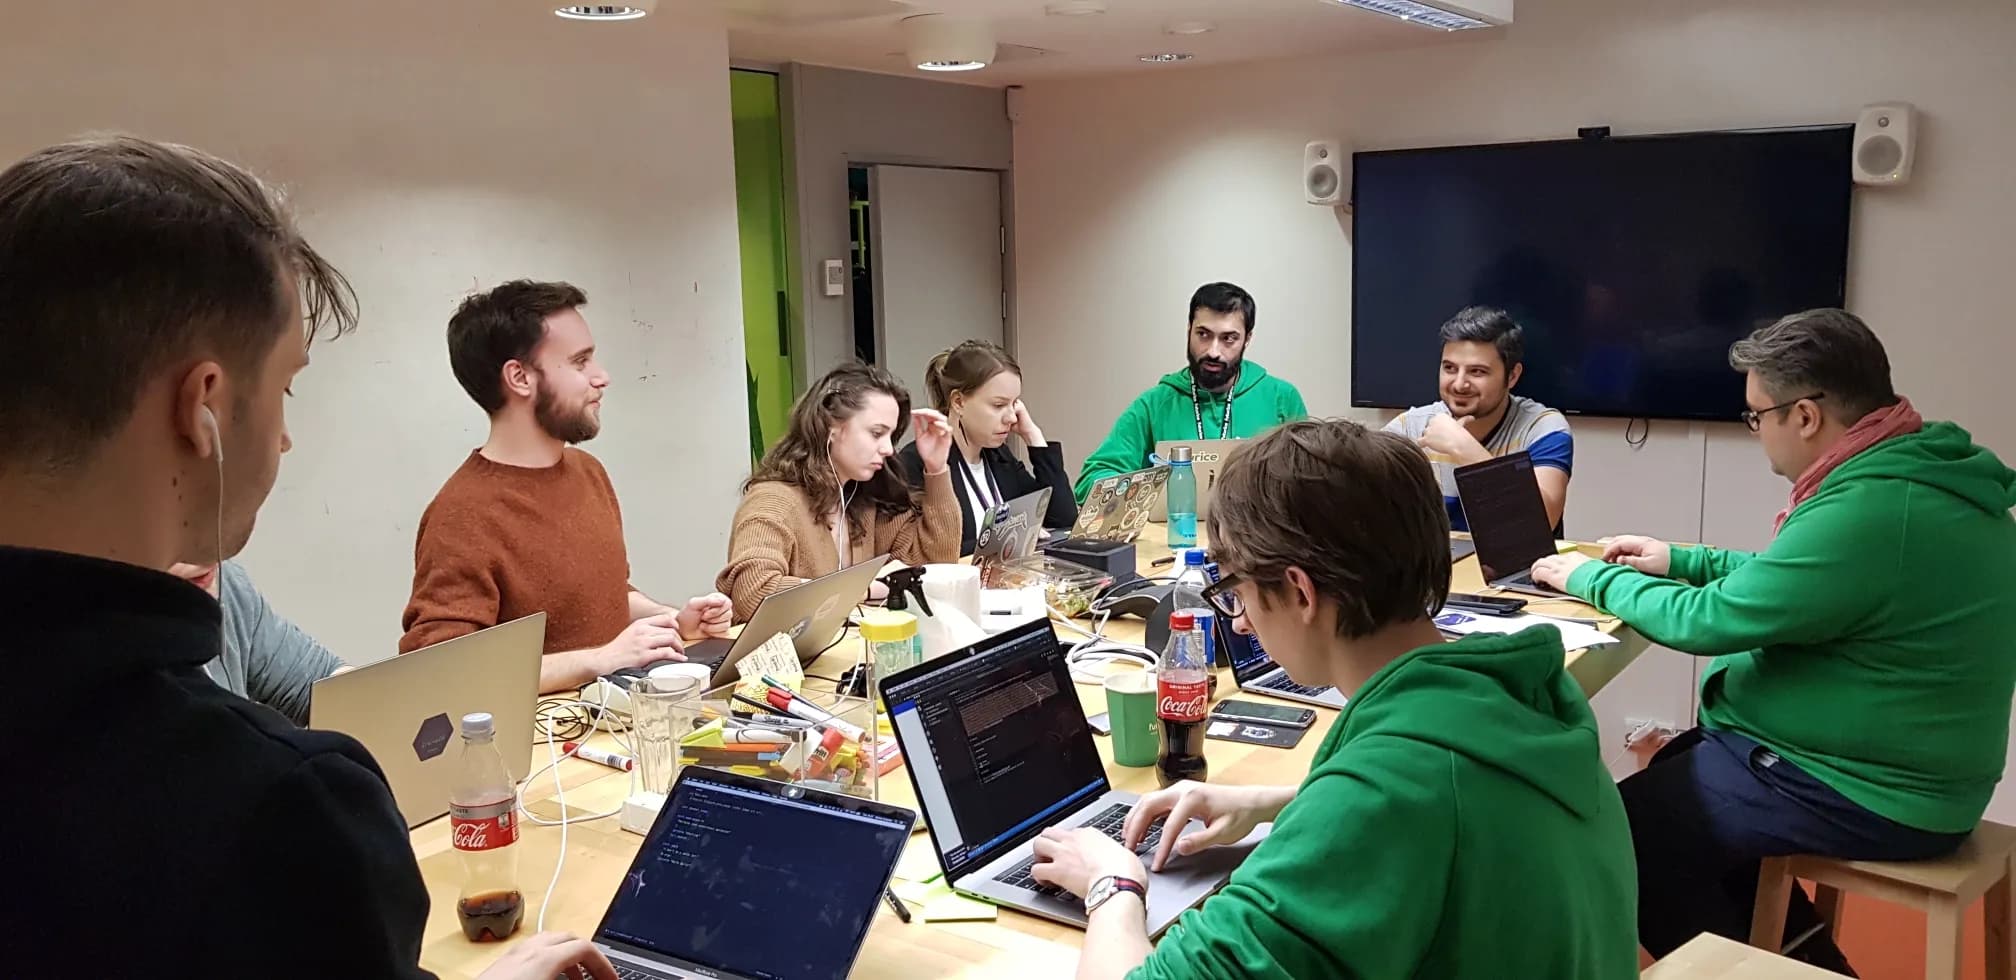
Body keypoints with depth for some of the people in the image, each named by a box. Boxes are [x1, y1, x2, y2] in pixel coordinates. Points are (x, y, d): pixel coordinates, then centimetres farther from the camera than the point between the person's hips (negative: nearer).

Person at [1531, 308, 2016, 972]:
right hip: (1887, 761, 10)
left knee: (1624, 833, -8)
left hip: (1868, 794, -10)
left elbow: (1708, 620, -22)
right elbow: (1792, 578, 18)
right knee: (1672, 772, 21)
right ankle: (1803, 957, 27)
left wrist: (1593, 578, -7)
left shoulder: (1871, 512, -30)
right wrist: (1684, 562, 13)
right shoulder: (1916, 470, 3)